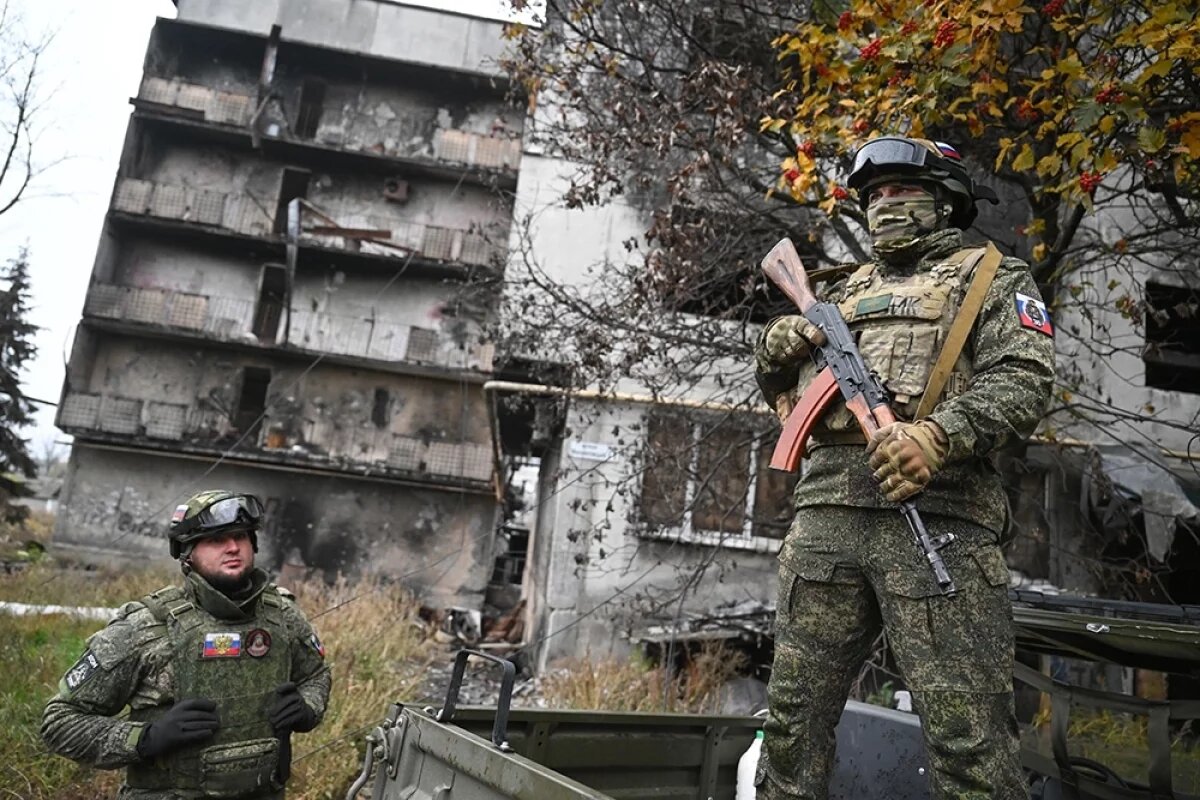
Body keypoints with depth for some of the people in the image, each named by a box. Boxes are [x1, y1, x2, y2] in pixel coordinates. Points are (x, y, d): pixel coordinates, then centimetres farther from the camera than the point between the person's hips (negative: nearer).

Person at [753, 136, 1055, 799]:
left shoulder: (991, 277, 13)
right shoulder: (847, 291, 28)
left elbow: (1024, 378, -4)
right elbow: (780, 389, 32)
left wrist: (936, 435, -21)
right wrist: (775, 350, 8)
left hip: (936, 513, -5)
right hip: (826, 513, 5)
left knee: (966, 739, -5)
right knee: (794, 712, 8)